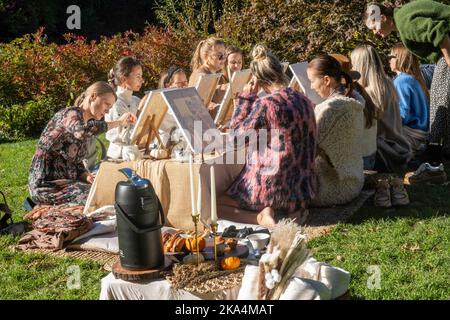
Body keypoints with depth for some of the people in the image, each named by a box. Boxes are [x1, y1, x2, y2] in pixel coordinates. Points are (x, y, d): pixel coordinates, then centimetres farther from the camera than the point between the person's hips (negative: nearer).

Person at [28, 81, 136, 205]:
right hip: (47, 186, -9)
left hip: (65, 181, 9)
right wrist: (118, 122, -30)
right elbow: (82, 130, -38)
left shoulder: (85, 121, 15)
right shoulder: (71, 113, -12)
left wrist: (86, 176, -5)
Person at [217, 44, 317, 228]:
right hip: (302, 188, 7)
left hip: (269, 188, -7)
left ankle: (261, 217, -9)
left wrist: (245, 97, -2)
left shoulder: (265, 104, -20)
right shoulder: (304, 101, 2)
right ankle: (292, 211, 8)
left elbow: (236, 134, -6)